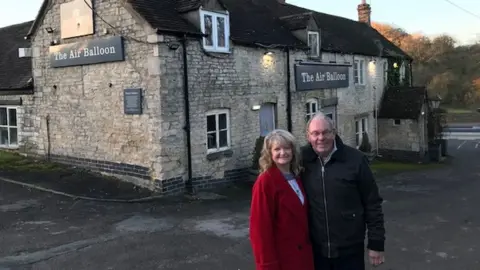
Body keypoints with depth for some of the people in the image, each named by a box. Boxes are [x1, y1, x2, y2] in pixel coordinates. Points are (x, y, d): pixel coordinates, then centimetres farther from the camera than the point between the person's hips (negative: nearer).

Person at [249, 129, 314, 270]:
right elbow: (260, 227, -18)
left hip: (302, 254, 7)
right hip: (281, 258, -7)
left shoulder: (296, 178, 6)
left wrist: (308, 245, 12)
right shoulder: (265, 182, -16)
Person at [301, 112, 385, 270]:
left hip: (350, 249, -1)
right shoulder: (302, 159, -5)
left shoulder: (355, 159, -9)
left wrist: (376, 243, -3)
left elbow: (372, 204, -5)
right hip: (315, 249, 2)